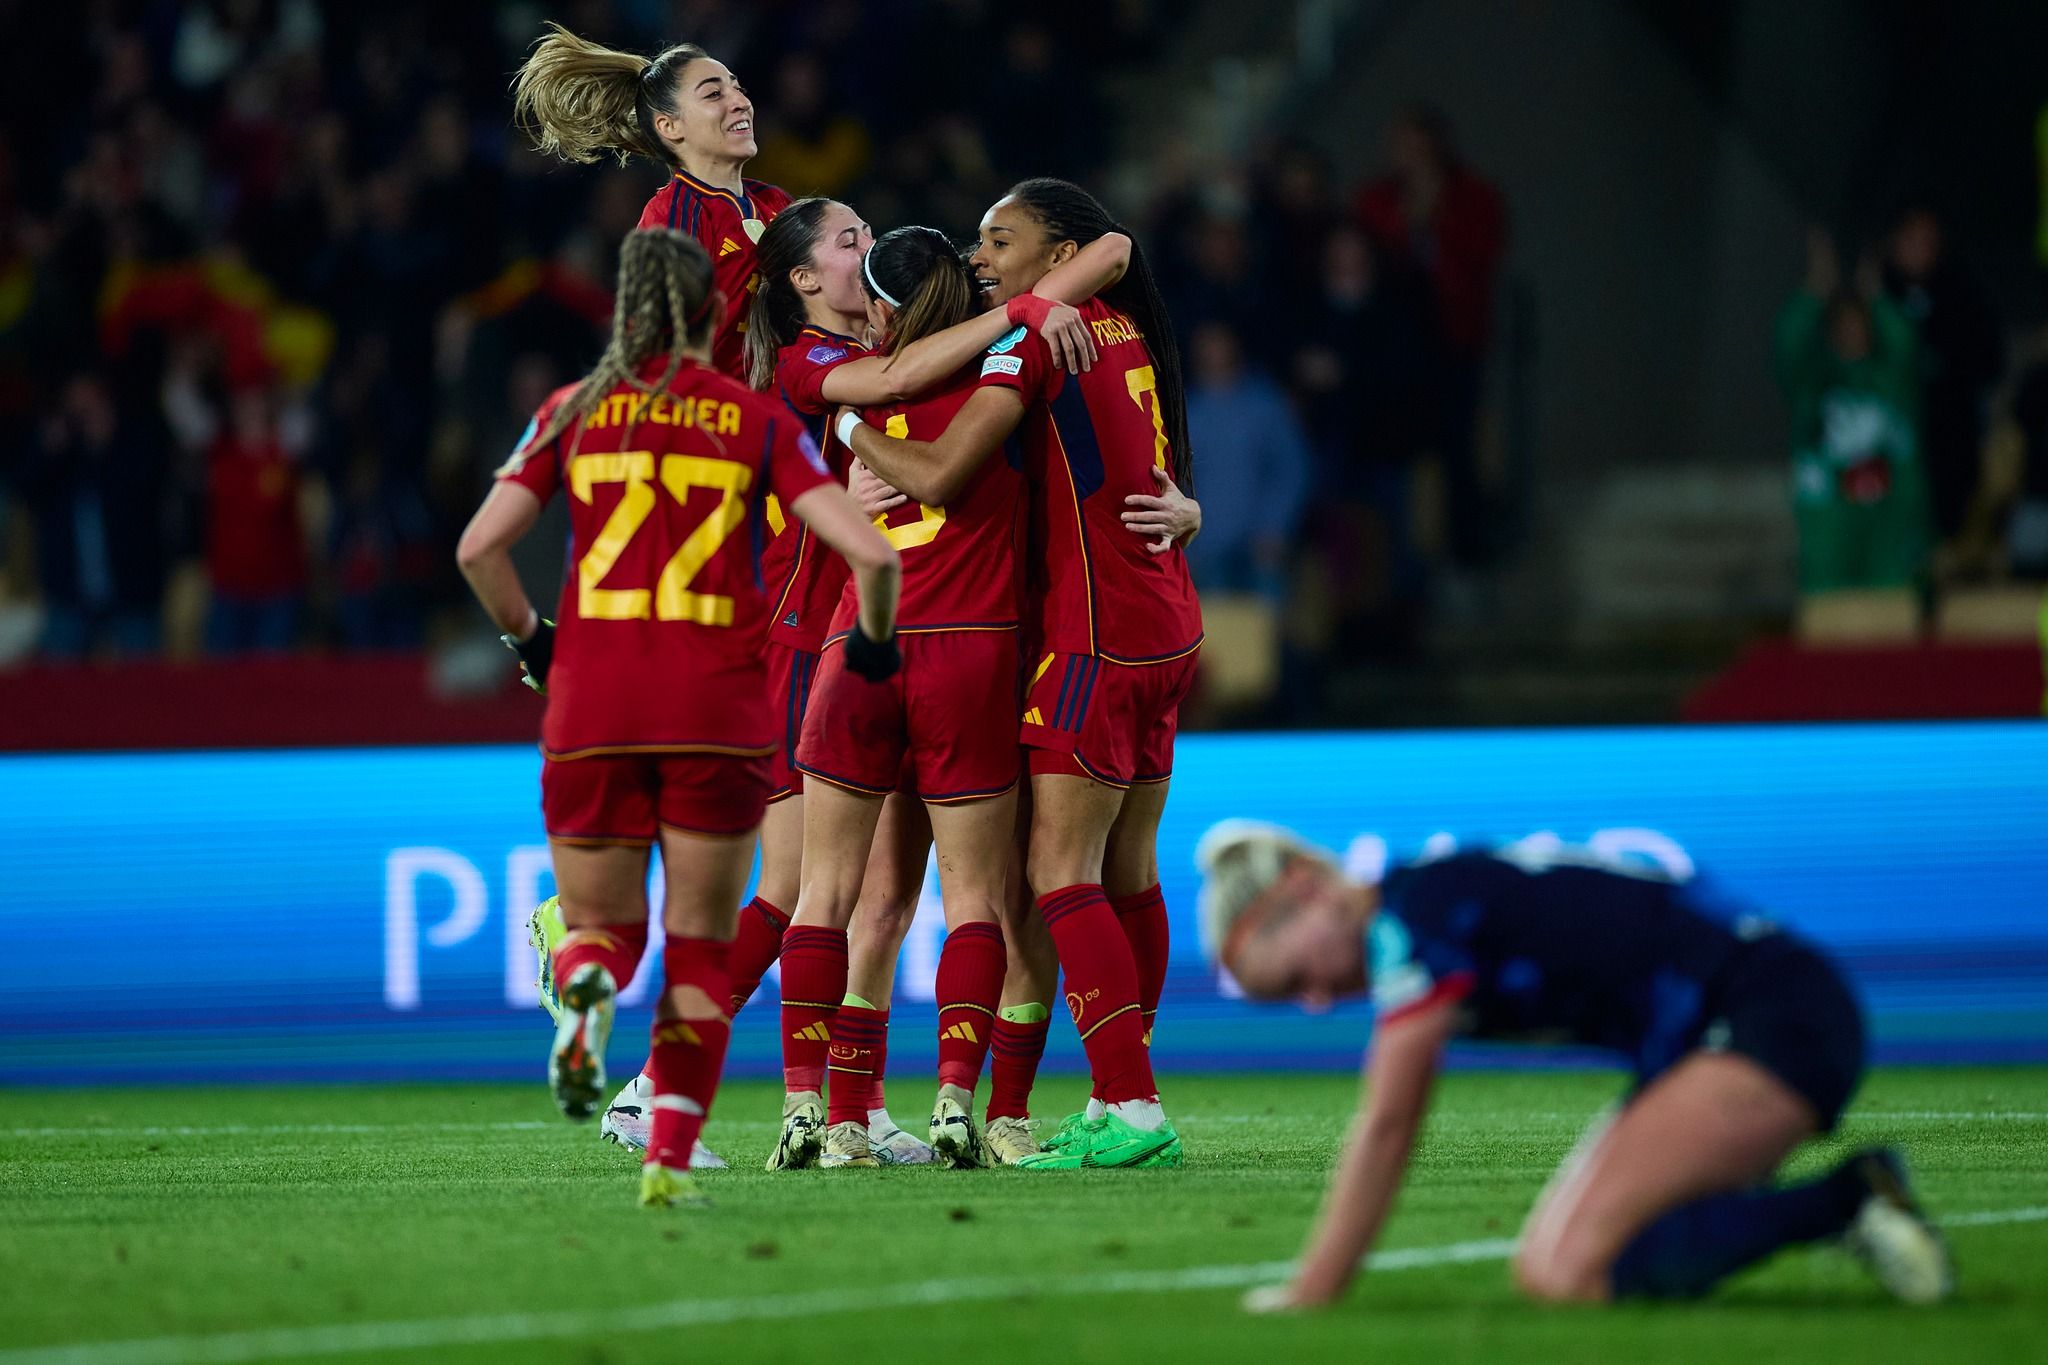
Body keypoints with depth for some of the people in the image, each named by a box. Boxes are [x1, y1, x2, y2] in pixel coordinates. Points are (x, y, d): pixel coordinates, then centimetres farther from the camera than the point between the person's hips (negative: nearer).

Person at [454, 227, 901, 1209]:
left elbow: (479, 548, -3)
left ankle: (589, 986, -23)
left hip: (592, 705, 1)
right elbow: (869, 552, -5)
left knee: (599, 926, 14)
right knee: (700, 945, 11)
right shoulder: (759, 422, 3)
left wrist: (528, 639, 14)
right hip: (719, 709, -1)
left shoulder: (574, 412, 6)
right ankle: (670, 1159, -2)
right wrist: (876, 642, 14)